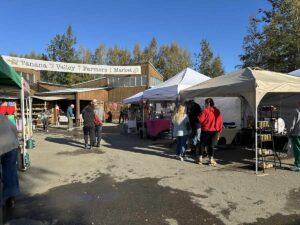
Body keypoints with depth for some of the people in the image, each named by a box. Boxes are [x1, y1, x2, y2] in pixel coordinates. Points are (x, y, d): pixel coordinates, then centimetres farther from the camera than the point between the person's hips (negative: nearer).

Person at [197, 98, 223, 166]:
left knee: (202, 144, 11)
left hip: (206, 131, -4)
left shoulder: (205, 110, -12)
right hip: (214, 131, 4)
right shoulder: (217, 111, 5)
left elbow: (200, 119, -18)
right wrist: (219, 131, 13)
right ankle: (211, 160, 7)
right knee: (211, 145, 10)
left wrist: (199, 115, 2)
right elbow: (220, 122, 7)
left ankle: (200, 159, 18)